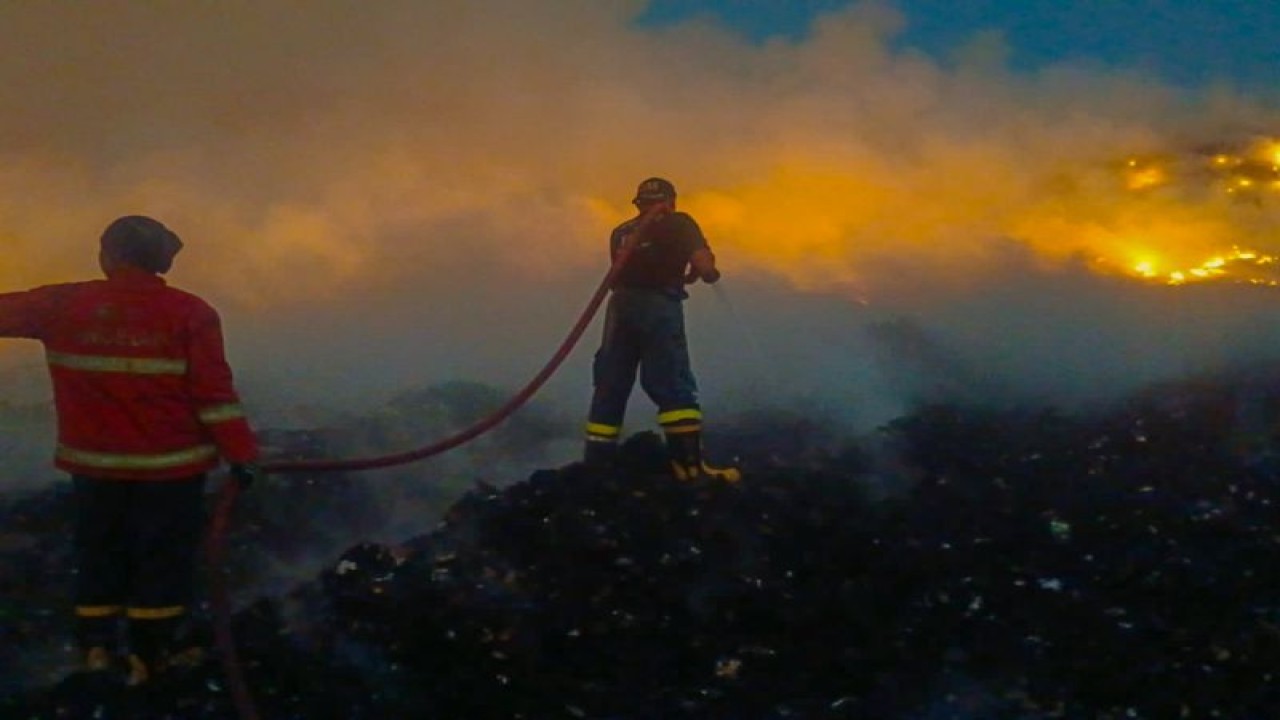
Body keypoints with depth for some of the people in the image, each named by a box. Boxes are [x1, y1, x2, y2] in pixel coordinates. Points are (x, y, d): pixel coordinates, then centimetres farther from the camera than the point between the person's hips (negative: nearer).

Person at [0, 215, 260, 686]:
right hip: (169, 466, -3)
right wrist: (241, 452, -7)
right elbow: (214, 393, -13)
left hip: (94, 463, 3)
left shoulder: (63, 306, -4)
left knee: (99, 555, 20)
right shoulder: (189, 312, -11)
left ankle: (97, 646, 28)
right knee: (163, 560, 9)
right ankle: (149, 655, 15)